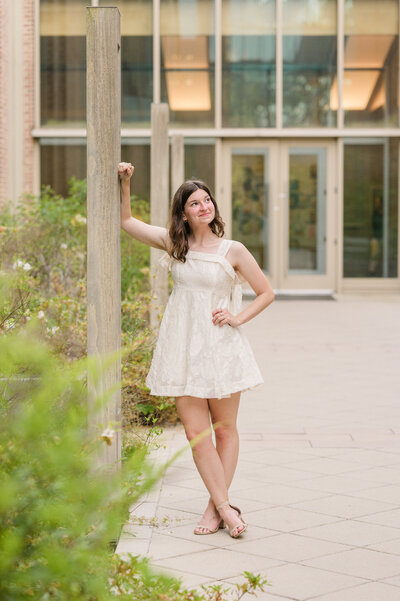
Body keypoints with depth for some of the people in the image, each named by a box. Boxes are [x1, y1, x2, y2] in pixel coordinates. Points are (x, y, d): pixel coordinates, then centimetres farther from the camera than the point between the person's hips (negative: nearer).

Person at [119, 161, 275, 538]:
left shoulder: (232, 251, -1)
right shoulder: (173, 243, 6)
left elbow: (266, 293, 7)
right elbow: (126, 221, 13)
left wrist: (237, 317, -5)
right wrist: (124, 183, 1)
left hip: (220, 346, -1)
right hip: (182, 348, 2)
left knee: (225, 428, 4)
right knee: (196, 433, -2)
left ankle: (215, 507, 14)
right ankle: (225, 508, 4)